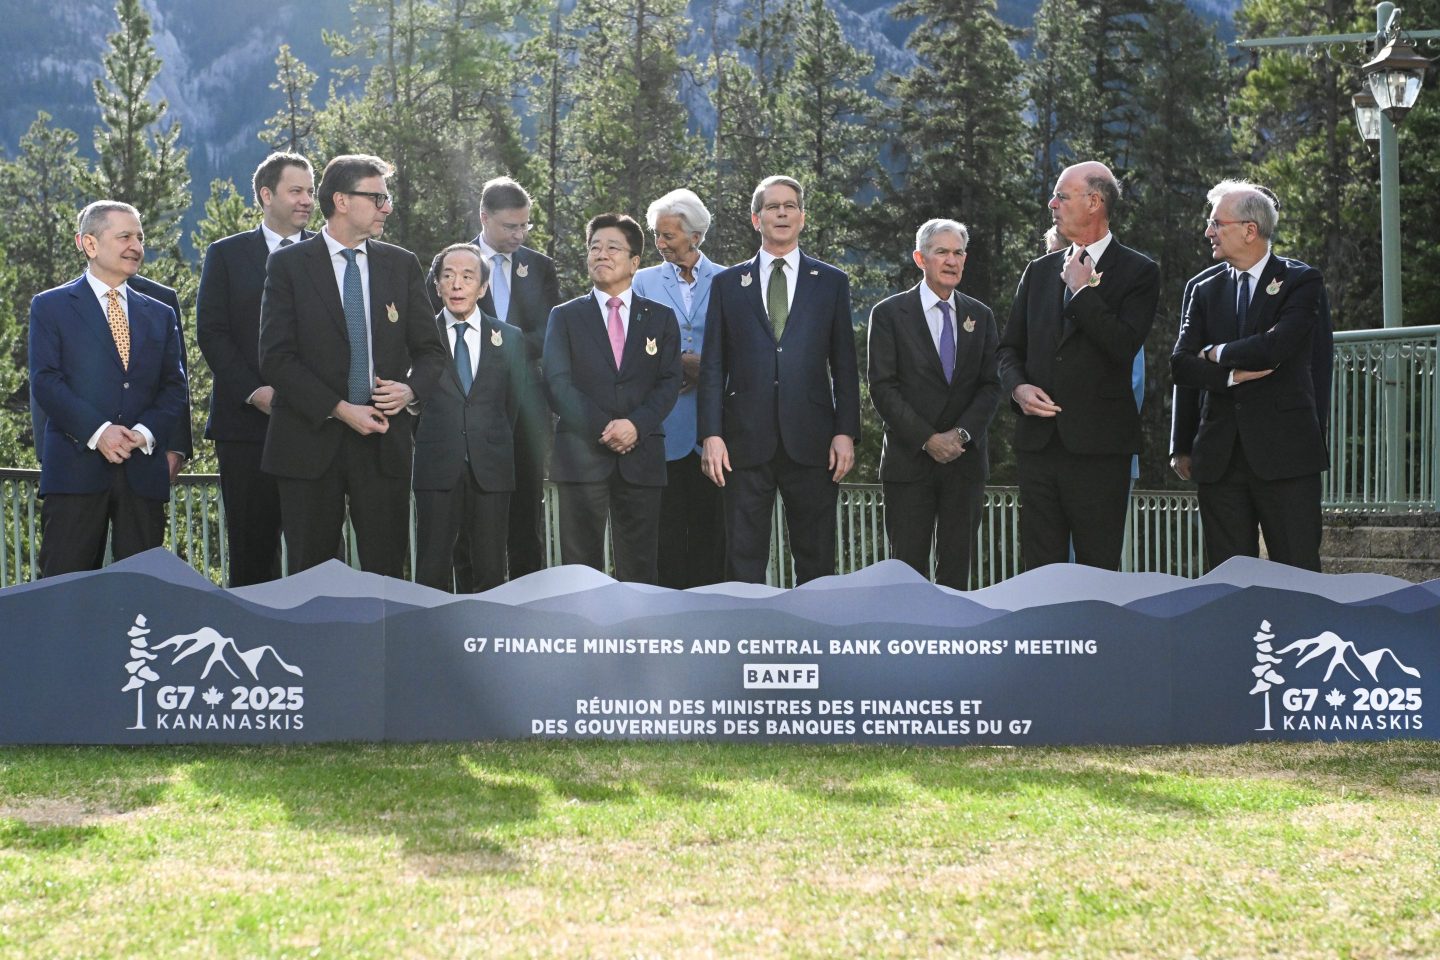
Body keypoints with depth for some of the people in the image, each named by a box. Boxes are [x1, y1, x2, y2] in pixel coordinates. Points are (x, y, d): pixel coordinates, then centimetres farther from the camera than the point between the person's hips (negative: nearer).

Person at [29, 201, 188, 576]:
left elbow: (174, 386, 12)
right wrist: (97, 432, -15)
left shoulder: (160, 315, 18)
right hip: (76, 466, -3)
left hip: (143, 471, 4)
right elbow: (45, 380, -4)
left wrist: (148, 432, -8)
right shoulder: (51, 307, 6)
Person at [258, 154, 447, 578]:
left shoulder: (402, 265, 10)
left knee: (387, 572, 0)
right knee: (310, 576, 4)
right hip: (311, 441, -2)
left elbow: (431, 350, 14)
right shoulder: (288, 265, 0)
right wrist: (340, 410, -15)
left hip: (384, 442, 2)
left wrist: (410, 389, -9)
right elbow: (276, 358, -7)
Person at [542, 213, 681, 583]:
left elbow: (669, 383, 5)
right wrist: (601, 430, -13)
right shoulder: (565, 317, 10)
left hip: (641, 456, 1)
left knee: (639, 568, 0)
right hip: (582, 456, -1)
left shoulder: (661, 318, 14)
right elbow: (558, 383, -1)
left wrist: (637, 424, -13)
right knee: (581, 567, -1)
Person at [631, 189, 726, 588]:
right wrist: (676, 365, -12)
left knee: (709, 522, 1)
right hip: (664, 426, 0)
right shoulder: (644, 282, 10)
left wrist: (707, 369, -12)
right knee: (667, 525, 0)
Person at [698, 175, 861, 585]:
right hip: (746, 440, 0)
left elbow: (844, 365, 7)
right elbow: (713, 366, 7)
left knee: (816, 561, 3)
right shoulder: (727, 284, 10)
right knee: (743, 560, 2)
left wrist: (846, 432, -2)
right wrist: (711, 434, -3)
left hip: (811, 442, 0)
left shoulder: (831, 283, 10)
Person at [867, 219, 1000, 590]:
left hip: (965, 459, 3)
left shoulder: (980, 316, 11)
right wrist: (927, 439, -13)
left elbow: (991, 385, 7)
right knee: (908, 565, -2)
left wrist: (962, 433, -10)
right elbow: (883, 388, -6)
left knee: (956, 566, 5)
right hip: (910, 460, -3)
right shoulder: (890, 313, 0)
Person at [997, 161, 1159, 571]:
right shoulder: (1039, 271, 16)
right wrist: (1018, 387, -2)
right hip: (1038, 441, 5)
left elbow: (1123, 347, -14)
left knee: (1099, 573, -1)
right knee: (1039, 570, 5)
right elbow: (1010, 347, 19)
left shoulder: (1137, 272, -1)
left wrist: (1081, 290, -10)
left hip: (1098, 444, -5)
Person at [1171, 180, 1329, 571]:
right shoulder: (1206, 291, 14)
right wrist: (1232, 375, -12)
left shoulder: (1301, 281, 0)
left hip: (1284, 451, -4)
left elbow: (1276, 345, -16)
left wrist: (1217, 353, -2)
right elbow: (1180, 364, 4)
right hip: (1221, 457, 4)